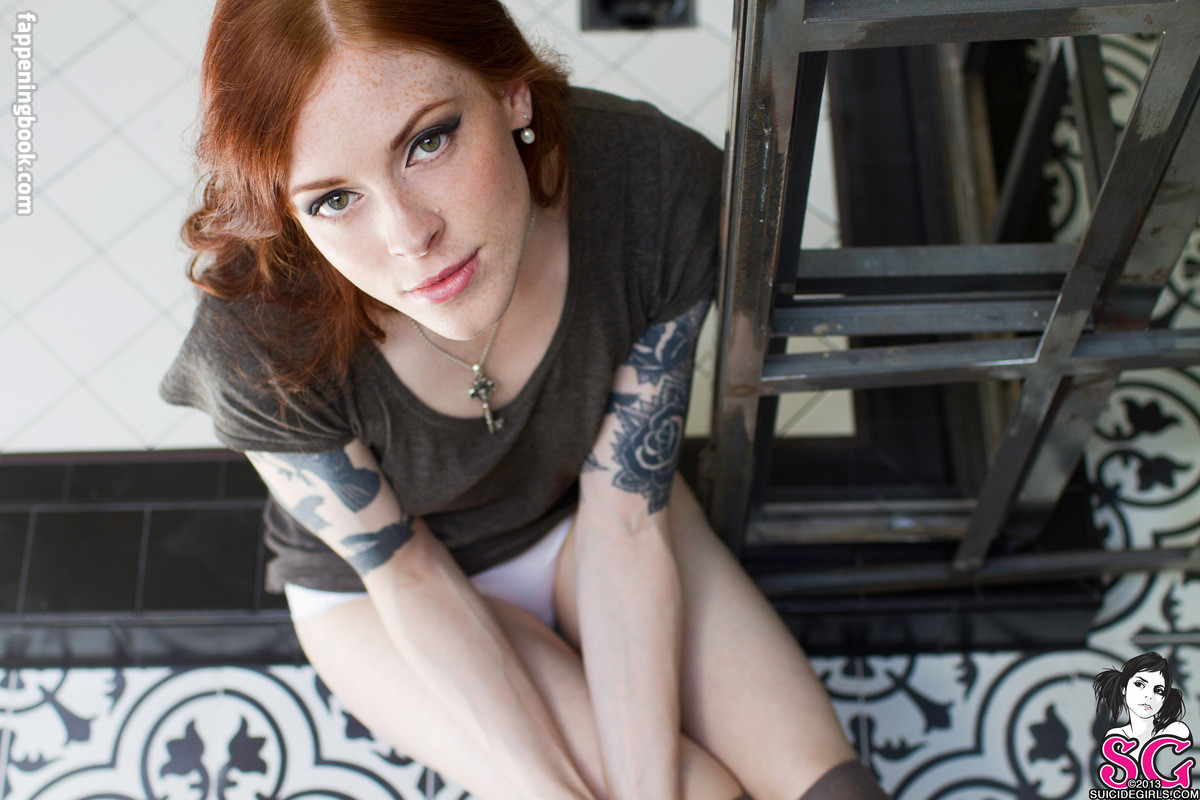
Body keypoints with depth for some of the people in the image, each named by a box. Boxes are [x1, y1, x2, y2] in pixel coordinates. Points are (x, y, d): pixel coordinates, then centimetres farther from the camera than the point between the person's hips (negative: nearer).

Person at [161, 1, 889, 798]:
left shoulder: (658, 187, -32)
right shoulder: (259, 351, -36)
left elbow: (625, 522, -22)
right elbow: (406, 574, -19)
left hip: (580, 512, 3)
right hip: (376, 586, -2)